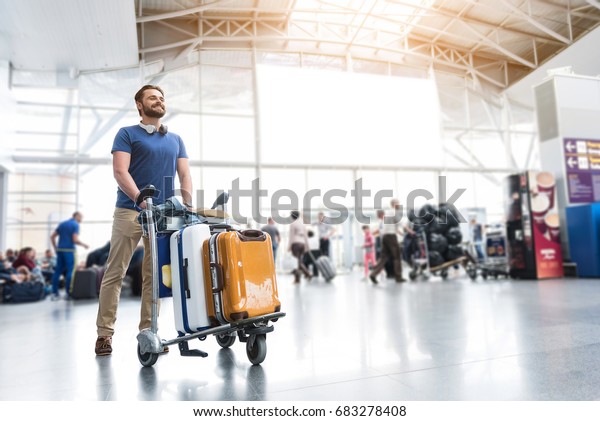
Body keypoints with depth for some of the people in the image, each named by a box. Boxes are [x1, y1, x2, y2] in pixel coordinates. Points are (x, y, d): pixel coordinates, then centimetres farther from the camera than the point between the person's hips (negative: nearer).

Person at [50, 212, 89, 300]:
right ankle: (68, 293, -1)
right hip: (69, 250, -7)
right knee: (70, 272, -2)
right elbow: (75, 240, -15)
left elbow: (52, 237, 16)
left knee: (58, 271, 7)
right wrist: (83, 244, 1)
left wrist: (56, 248, 18)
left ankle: (54, 293, 7)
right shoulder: (75, 225, -6)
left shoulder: (62, 224, 16)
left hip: (60, 250, 7)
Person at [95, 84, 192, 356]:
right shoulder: (127, 134, 5)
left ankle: (148, 331, 13)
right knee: (115, 273, 0)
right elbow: (120, 172, -7)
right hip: (130, 210, -3)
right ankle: (104, 332, 9)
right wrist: (142, 199, -21)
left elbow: (184, 175, 11)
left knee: (154, 276, 5)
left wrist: (188, 206, -5)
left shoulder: (175, 140, 18)